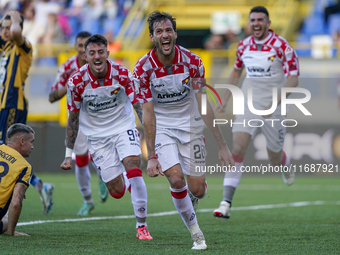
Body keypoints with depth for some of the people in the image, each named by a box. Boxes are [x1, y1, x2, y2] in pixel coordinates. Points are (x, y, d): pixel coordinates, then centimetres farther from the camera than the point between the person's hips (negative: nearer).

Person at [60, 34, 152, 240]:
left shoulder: (122, 74, -15)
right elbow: (73, 117, -1)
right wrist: (69, 154, 2)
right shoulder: (77, 81, -14)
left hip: (124, 128, 0)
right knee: (117, 192, -4)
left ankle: (142, 225, -10)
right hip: (97, 136, 0)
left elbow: (139, 106, -5)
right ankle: (122, 180, 35)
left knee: (134, 172, -23)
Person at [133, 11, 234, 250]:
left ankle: (190, 203, 37)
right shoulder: (143, 68, -17)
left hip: (190, 126, 1)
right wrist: (152, 156, -16)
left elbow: (204, 105, -9)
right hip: (162, 128, -1)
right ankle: (196, 232, -1)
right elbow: (148, 114, -14)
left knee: (197, 189, -2)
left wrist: (222, 145, -10)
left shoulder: (192, 61, -15)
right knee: (176, 178, -21)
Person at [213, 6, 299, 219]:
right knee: (238, 149, -16)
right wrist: (225, 100, 19)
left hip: (273, 107, -3)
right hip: (248, 104, 3)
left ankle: (286, 167, 50)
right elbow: (236, 71, 22)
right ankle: (226, 203, -19)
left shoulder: (282, 46, -11)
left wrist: (275, 102, -27)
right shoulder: (244, 45, 4)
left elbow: (293, 79, -15)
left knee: (275, 159, 9)